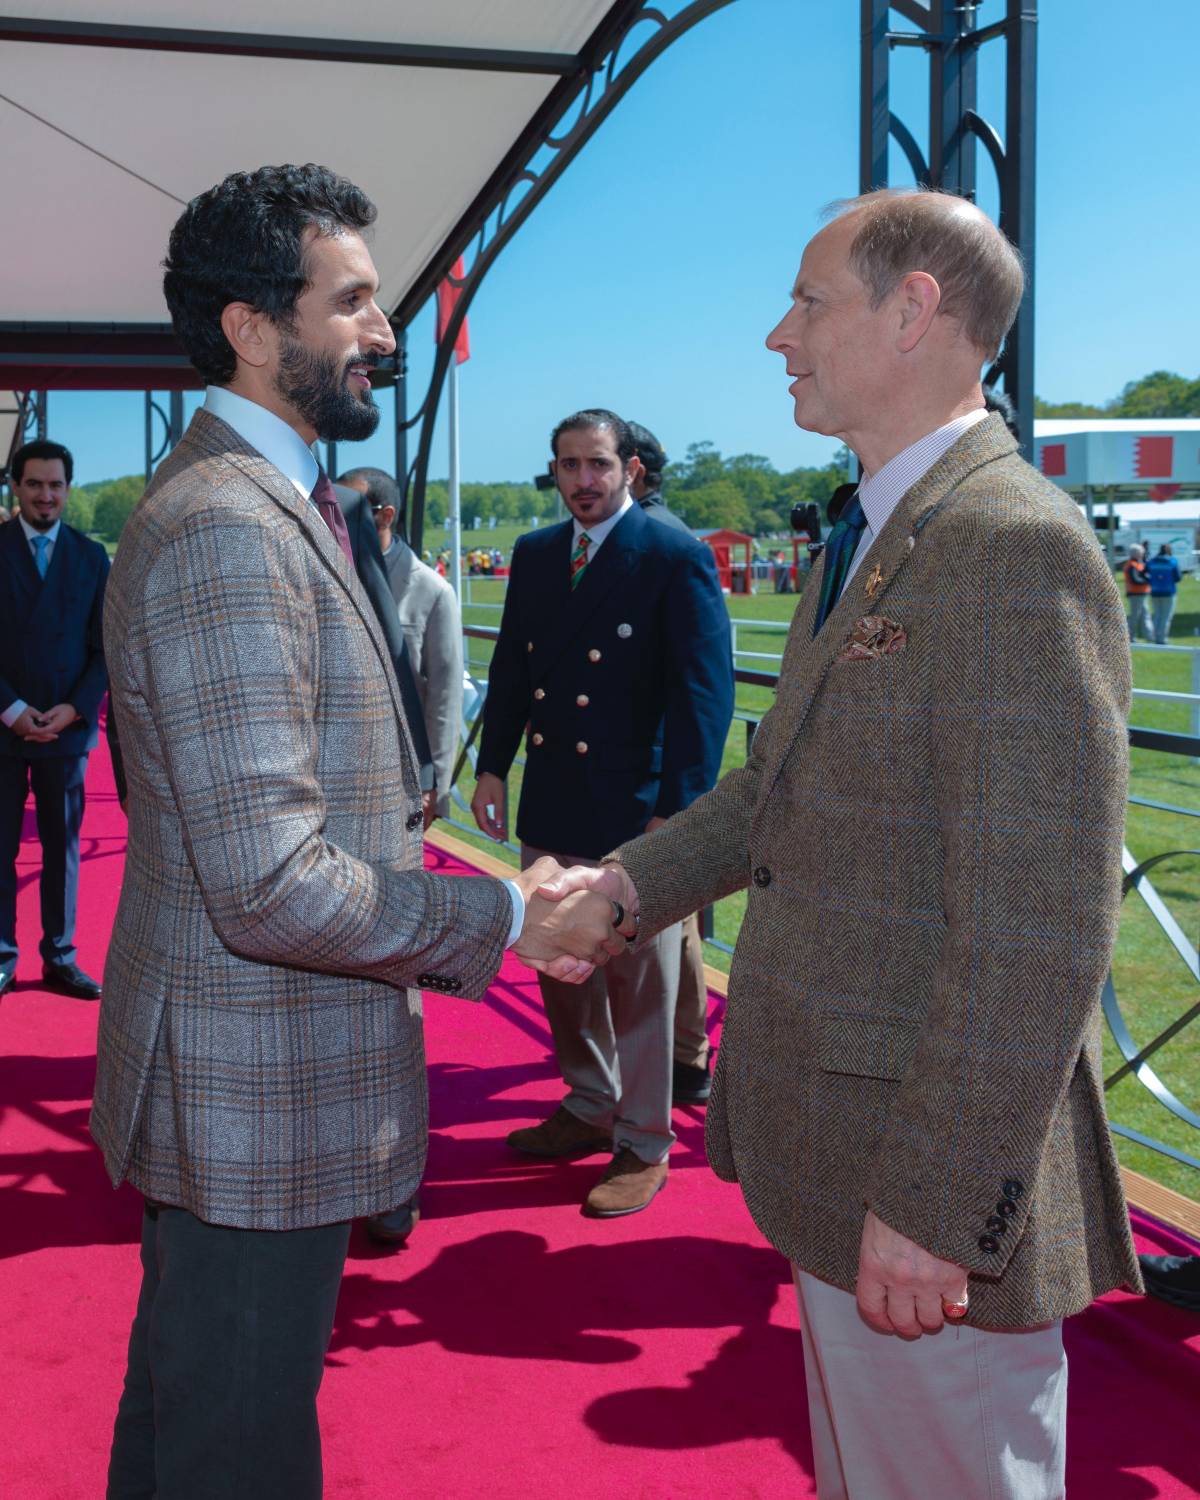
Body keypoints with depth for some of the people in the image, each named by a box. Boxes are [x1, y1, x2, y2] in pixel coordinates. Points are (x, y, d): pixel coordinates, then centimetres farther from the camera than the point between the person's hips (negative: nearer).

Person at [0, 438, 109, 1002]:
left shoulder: (91, 557, 7)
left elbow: (106, 646, 5)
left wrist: (75, 709, -8)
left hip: (67, 726, 2)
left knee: (63, 845, 7)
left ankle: (60, 957, 14)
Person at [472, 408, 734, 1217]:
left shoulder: (678, 558, -9)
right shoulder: (534, 554, 10)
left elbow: (706, 691, -13)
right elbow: (510, 668, 16)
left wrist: (677, 809, -18)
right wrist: (493, 766, 6)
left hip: (636, 809, -6)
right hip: (551, 807, 6)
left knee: (639, 983, 3)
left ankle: (644, 1146, 18)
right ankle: (590, 1107, 35)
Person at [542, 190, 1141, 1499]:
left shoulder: (1017, 547, -21)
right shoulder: (866, 540, 11)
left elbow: (1037, 936, -25)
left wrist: (932, 1204, -24)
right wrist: (631, 883, 4)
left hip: (931, 1169, -9)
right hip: (832, 1145, 9)